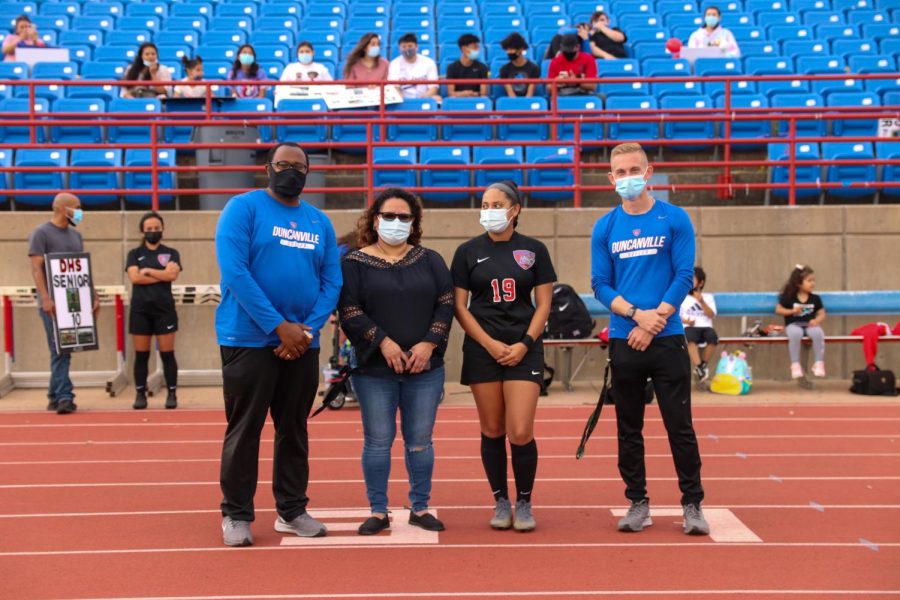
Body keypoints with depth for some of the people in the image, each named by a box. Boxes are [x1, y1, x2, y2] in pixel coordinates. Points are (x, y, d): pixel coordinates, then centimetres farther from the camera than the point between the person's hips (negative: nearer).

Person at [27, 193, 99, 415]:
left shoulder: (75, 235, 17)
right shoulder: (41, 233, -5)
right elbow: (36, 268, -12)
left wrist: (94, 295, 10)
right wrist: (45, 298, -21)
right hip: (53, 303, -6)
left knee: (64, 350, 8)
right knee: (60, 350, -9)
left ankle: (55, 396, 16)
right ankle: (64, 396, -11)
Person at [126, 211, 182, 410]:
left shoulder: (171, 253, 8)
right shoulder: (134, 254, 9)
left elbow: (172, 275, -10)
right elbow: (134, 277, -8)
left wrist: (147, 271, -6)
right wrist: (162, 275, -8)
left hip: (164, 309, -1)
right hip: (140, 309, 1)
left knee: (167, 354, -1)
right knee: (141, 355, 4)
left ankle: (172, 394, 4)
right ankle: (140, 395, 9)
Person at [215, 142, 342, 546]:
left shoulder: (320, 222, 10)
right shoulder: (243, 207, -5)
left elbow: (332, 283, 7)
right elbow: (234, 272, -15)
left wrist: (308, 329, -10)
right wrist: (279, 326, -17)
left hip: (302, 342, 5)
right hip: (249, 340, -5)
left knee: (294, 429, 12)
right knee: (244, 430, 2)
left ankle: (292, 510, 23)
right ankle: (236, 514, 13)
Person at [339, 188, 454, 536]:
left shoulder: (430, 260, 10)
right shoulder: (355, 263, 2)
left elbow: (446, 303, 4)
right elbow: (350, 312, -6)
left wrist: (429, 343, -8)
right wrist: (384, 343, -14)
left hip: (425, 367, 2)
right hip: (374, 369, -2)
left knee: (420, 441, 7)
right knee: (378, 441, 2)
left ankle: (420, 508, 18)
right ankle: (378, 511, 12)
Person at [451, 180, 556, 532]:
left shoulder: (534, 250, 4)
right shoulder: (468, 252, 4)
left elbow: (544, 304, 4)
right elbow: (459, 306, 2)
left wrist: (524, 344, -9)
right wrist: (490, 344, -9)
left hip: (524, 349, -1)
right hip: (482, 350, 1)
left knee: (521, 433, -8)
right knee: (492, 431, 5)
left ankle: (524, 503, 10)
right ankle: (501, 502, 19)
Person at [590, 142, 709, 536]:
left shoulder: (675, 219, 0)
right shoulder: (605, 228, 6)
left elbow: (684, 276, -4)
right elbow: (601, 284, 3)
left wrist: (652, 324, -12)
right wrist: (637, 313, -13)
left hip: (667, 339, -2)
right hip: (623, 341, 2)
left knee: (680, 425, 1)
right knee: (629, 428, 8)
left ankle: (692, 503, 11)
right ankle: (637, 503, 19)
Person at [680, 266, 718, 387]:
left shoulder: (708, 297, 17)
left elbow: (711, 315, 4)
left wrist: (702, 302, -8)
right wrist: (685, 320, -10)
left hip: (705, 327, 1)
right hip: (690, 328, -1)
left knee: (713, 337, -36)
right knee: (690, 338, -40)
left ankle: (703, 365, -15)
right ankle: (699, 367, -40)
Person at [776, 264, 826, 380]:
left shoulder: (815, 298, 8)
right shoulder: (789, 297, 1)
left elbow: (822, 314, 10)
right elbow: (778, 309, 4)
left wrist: (816, 320, -13)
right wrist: (792, 311, -11)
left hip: (810, 325, 2)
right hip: (793, 324, -2)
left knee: (818, 333, -34)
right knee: (795, 334, -39)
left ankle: (819, 363, -19)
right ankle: (795, 364, -26)